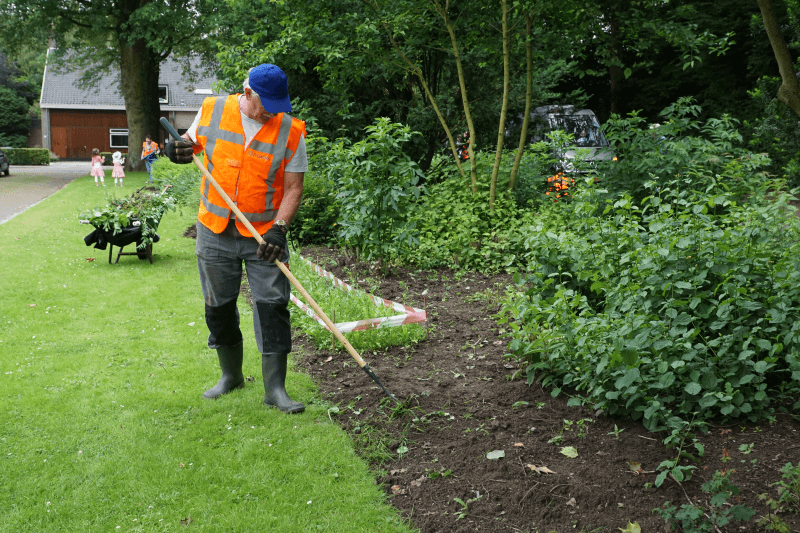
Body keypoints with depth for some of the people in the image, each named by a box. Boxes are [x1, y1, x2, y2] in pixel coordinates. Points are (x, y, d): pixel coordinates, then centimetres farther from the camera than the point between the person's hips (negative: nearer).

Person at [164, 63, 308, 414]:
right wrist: (179, 150, -10)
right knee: (218, 306, 10)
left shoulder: (290, 130, -8)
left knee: (272, 305, -7)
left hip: (264, 234, -2)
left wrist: (279, 228, -19)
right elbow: (192, 142, 14)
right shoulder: (212, 110, -2)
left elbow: (293, 187, -6)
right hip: (215, 231, 2)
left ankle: (275, 388, 1)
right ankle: (231, 376, 29)